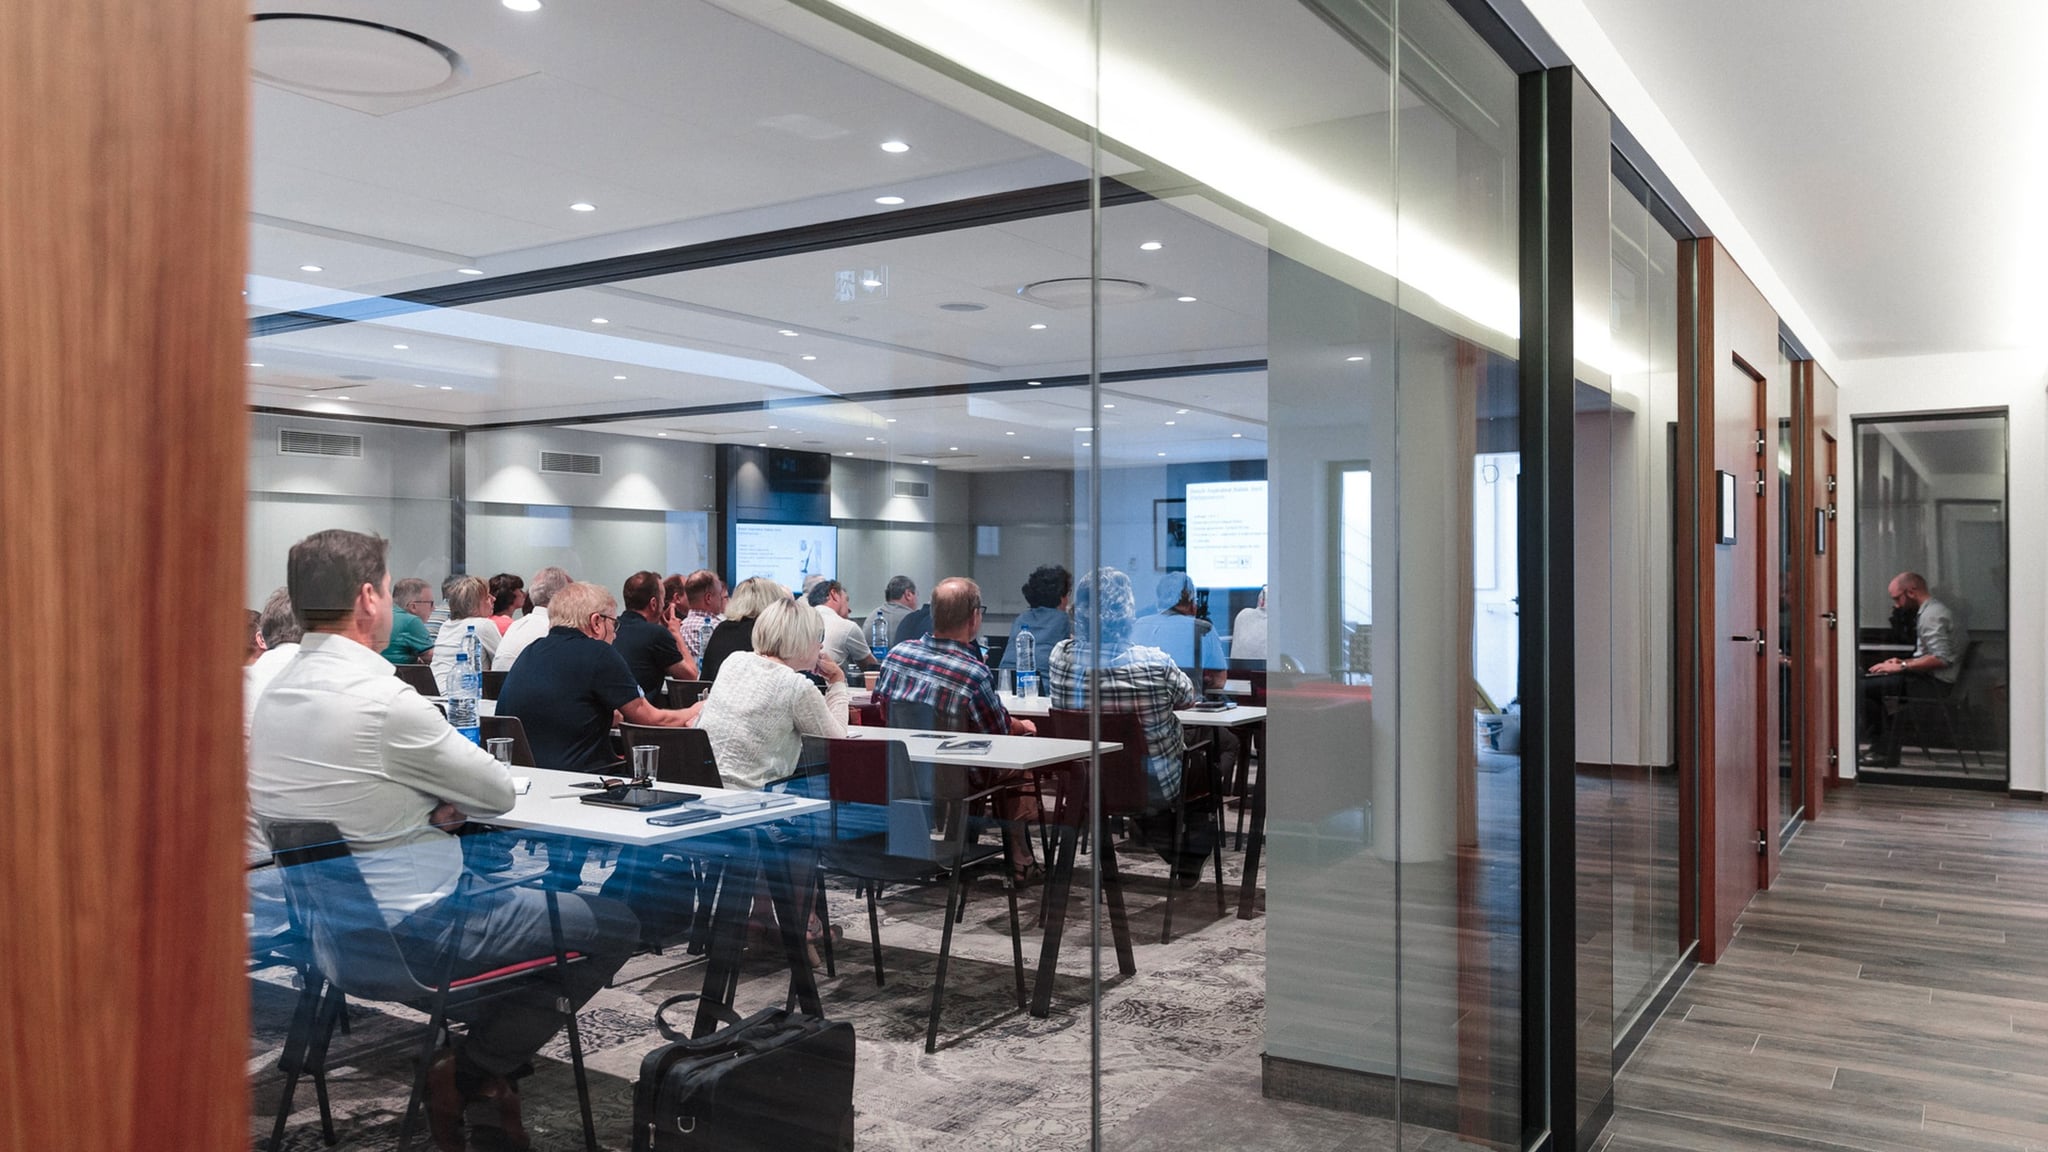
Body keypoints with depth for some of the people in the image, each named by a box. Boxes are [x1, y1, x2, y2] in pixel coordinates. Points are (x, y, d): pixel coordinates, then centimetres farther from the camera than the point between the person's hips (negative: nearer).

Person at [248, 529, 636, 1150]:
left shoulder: (275, 691, 5)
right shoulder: (381, 697, -24)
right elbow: (500, 792, -13)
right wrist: (447, 796, 8)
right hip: (401, 927, -10)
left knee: (517, 883, 30)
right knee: (615, 923, -1)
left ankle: (480, 1046, 18)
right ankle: (470, 1072, 5)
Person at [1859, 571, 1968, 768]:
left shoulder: (1933, 615, -14)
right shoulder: (1930, 611, 18)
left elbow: (1941, 659, -23)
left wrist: (1902, 666, -17)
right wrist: (1903, 662, 11)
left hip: (1934, 683, -11)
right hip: (1929, 678, 11)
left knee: (1863, 688, -16)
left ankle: (1883, 750, -7)